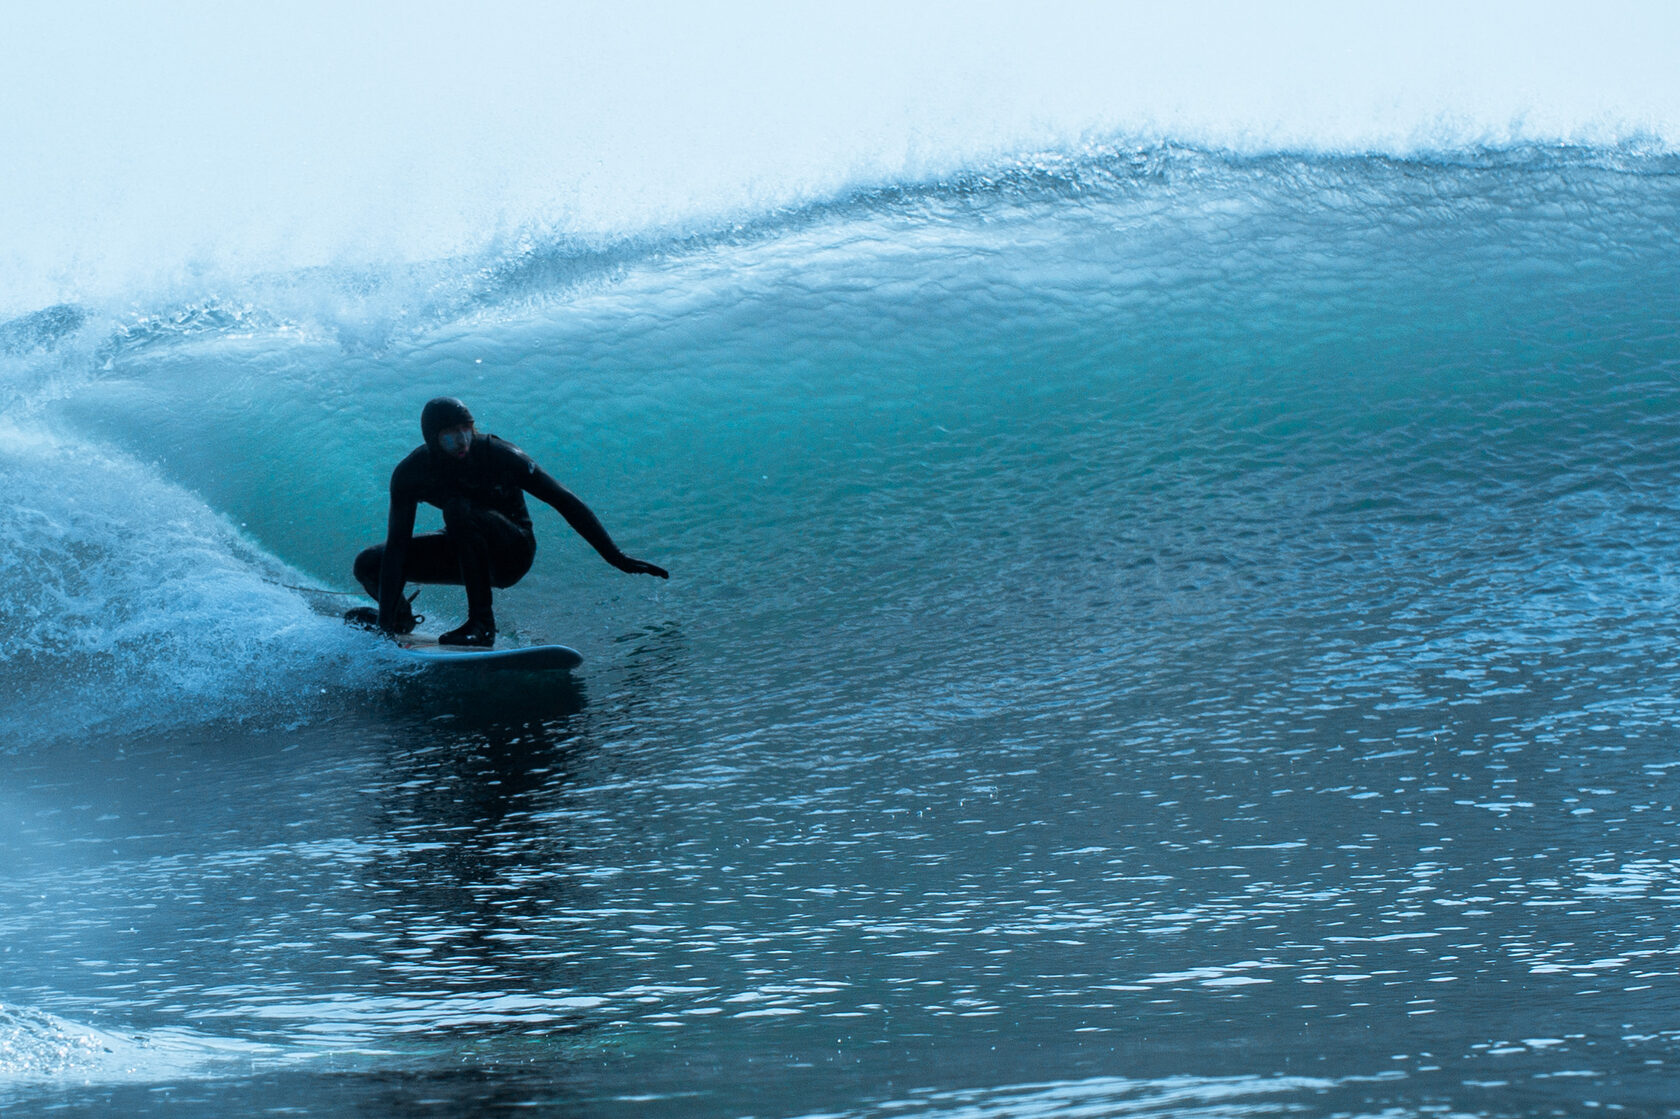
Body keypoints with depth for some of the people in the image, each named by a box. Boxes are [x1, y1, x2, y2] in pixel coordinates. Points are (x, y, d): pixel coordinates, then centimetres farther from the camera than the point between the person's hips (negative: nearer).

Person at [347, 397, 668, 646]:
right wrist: (387, 619, -28)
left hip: (513, 555, -4)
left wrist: (616, 558, -24)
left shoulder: (499, 456, -24)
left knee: (458, 508, -34)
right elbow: (397, 545, -20)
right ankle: (399, 618, 24)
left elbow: (565, 502, -21)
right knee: (369, 564, -10)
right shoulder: (410, 474, -16)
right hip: (465, 553, 4)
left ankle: (482, 623, -30)